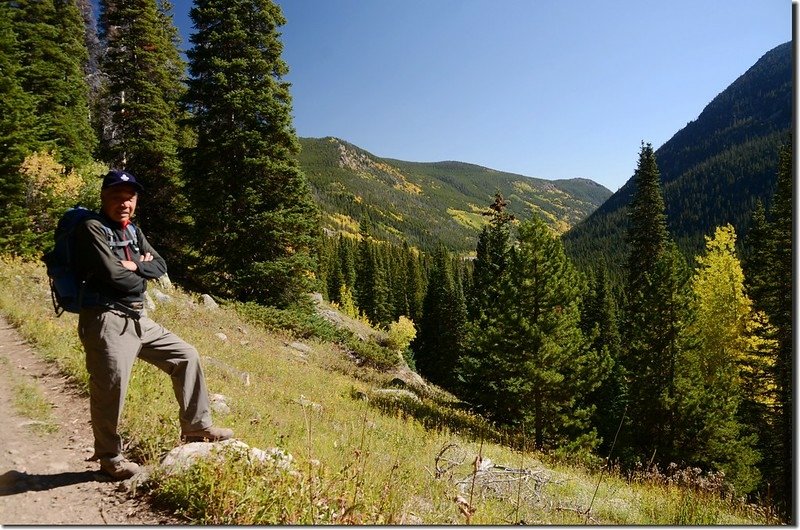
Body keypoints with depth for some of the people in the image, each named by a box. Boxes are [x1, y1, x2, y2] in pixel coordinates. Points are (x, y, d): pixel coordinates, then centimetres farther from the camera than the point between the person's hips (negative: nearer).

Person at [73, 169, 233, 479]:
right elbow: (113, 274, -19)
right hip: (106, 320, -8)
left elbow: (160, 267, 9)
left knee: (186, 356, 8)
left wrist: (134, 265, -9)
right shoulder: (91, 230, -9)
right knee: (111, 385, -6)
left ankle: (196, 428, 17)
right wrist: (142, 273, -1)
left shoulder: (134, 232, 16)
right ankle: (110, 457, 16)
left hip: (138, 319, 9)